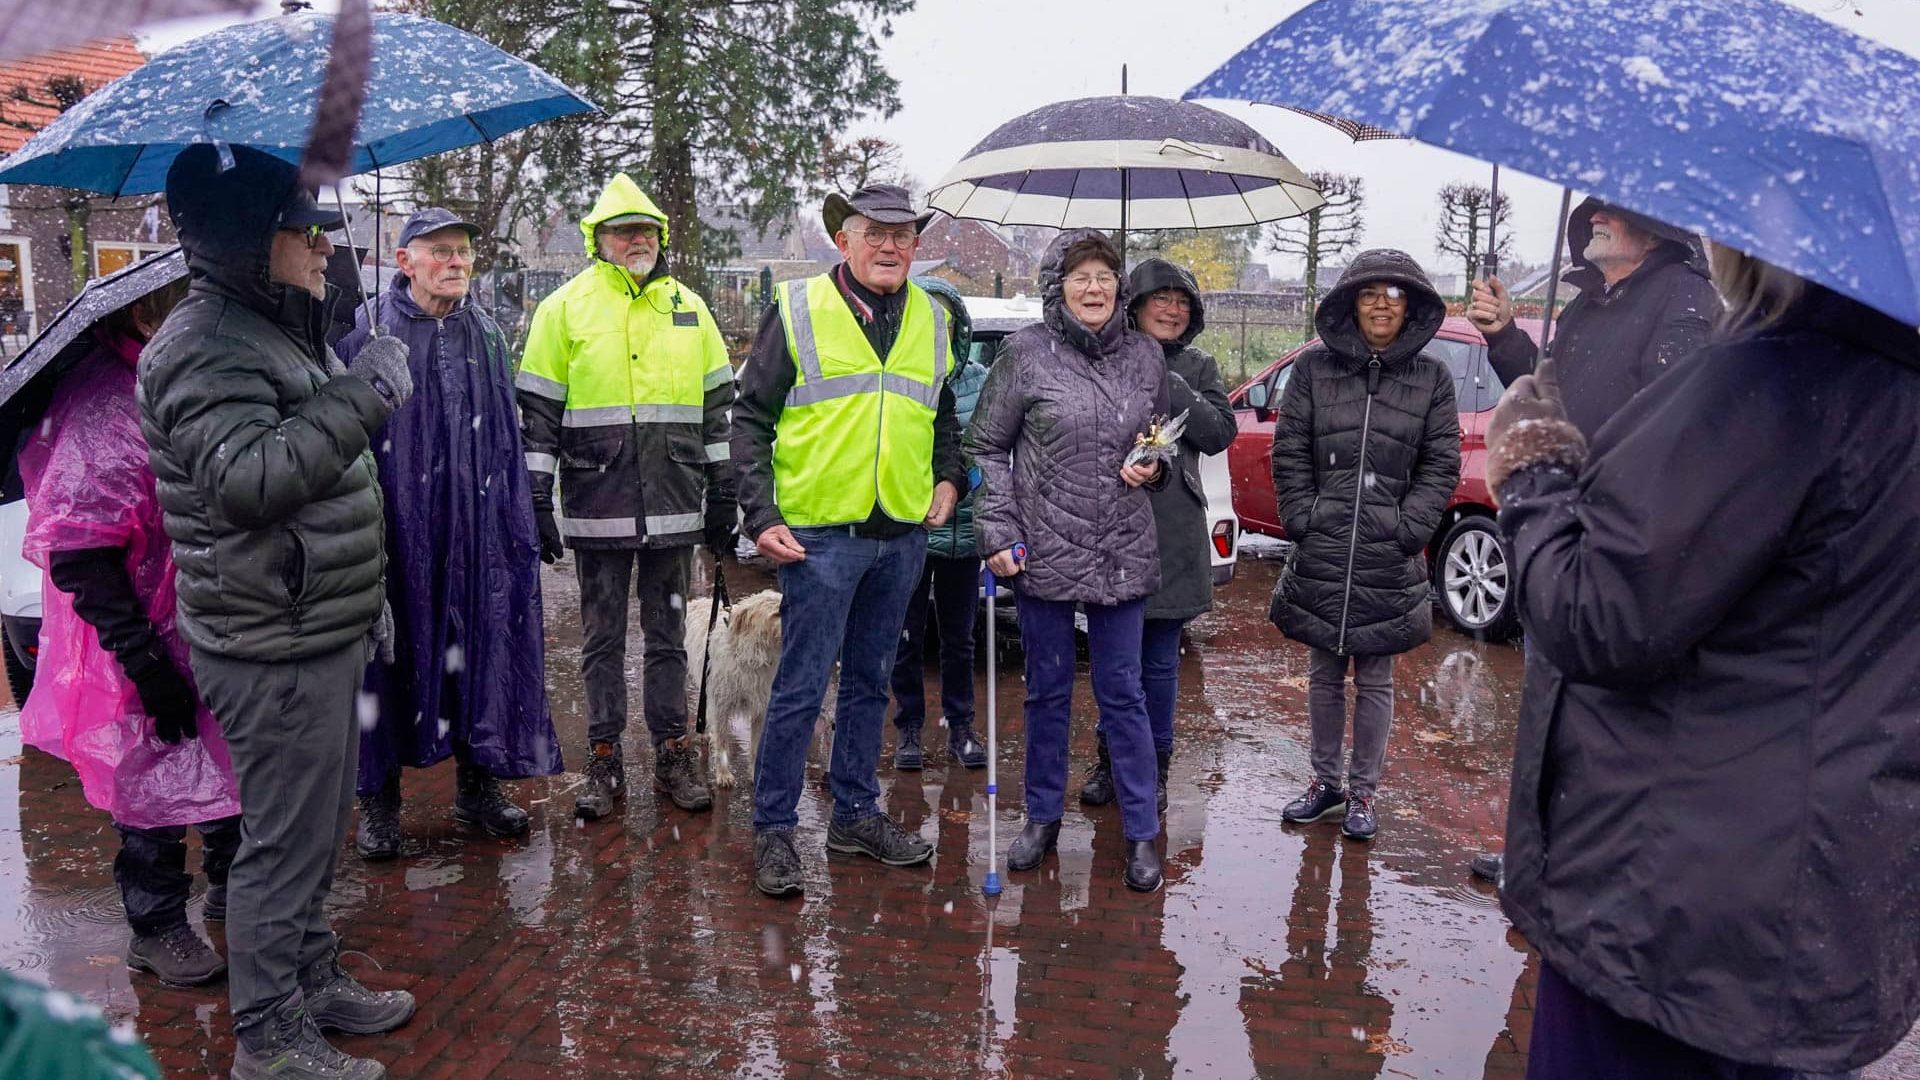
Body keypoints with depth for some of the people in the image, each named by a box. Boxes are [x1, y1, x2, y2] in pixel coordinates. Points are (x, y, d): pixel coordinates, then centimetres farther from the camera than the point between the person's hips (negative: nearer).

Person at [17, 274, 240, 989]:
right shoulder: (102, 406, -22)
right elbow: (79, 557, -24)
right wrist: (144, 659, -24)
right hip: (150, 643, -8)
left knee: (232, 764, 19)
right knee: (152, 783, 7)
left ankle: (230, 888, 39)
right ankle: (156, 929, 26)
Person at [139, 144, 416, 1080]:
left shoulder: (272, 330, 16)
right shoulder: (205, 347, -17)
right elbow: (246, 479, -32)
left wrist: (366, 598, 26)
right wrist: (362, 396, -28)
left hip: (317, 631, 10)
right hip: (274, 649, -10)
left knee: (318, 828, 20)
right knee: (285, 840, 1)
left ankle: (313, 980, 37)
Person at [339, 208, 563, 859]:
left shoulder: (486, 336, 11)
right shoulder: (366, 334, -3)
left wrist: (516, 523, 11)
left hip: (474, 530, 4)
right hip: (394, 528, -3)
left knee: (480, 645, 8)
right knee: (388, 650, 4)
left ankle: (477, 785, 24)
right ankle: (379, 798, 19)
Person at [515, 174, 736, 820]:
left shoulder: (689, 308, 10)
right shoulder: (564, 309, 2)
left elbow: (718, 409, 12)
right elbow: (537, 414, 1)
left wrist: (722, 499, 9)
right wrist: (536, 502, -4)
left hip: (673, 509, 2)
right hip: (596, 511, -2)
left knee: (667, 635, 11)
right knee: (602, 639, 8)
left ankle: (673, 754, 21)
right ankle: (604, 761, 18)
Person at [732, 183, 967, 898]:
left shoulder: (931, 321, 12)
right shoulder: (798, 311, -3)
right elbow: (751, 419, -3)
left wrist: (947, 479, 11)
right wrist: (761, 516, -10)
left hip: (902, 534, 5)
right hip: (819, 532, -5)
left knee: (870, 682, 15)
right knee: (801, 687, -1)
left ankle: (856, 814, 28)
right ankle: (773, 830, 13)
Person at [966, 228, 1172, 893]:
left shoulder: (1145, 356, 5)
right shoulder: (1026, 353, -4)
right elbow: (987, 447, 0)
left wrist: (1153, 467, -4)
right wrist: (998, 533, -8)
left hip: (1123, 556, 2)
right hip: (1044, 551, -1)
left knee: (1123, 693, 7)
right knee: (1047, 692, 11)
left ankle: (1142, 832, 18)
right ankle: (1042, 817, 28)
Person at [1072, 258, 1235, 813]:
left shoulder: (1197, 367, 9)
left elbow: (1222, 433, -4)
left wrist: (1169, 385, -13)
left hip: (1173, 533, 1)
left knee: (1160, 661, 6)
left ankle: (1152, 767, 20)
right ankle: (1110, 759, 25)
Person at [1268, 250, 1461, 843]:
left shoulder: (1432, 377, 3)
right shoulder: (1314, 368, 3)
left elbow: (1440, 465, 3)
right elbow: (1289, 453, 3)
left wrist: (1407, 527, -7)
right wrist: (1302, 519, -5)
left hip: (1390, 557, -1)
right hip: (1321, 552, 1)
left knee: (1374, 681, 8)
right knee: (1325, 675, 13)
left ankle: (1363, 792, 23)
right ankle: (1325, 782, 28)